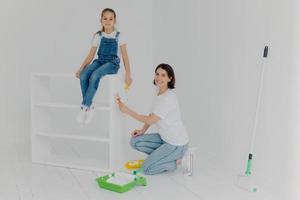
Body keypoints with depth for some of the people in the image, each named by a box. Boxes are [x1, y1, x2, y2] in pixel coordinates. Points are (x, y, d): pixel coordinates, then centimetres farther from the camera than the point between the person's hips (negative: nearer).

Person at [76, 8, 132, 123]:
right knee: (83, 76, -27)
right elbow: (91, 55, 7)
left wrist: (128, 75, -12)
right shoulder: (98, 36, 9)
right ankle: (89, 107, -18)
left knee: (94, 76, -34)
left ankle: (84, 107, -25)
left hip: (112, 63, -3)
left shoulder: (118, 36, 2)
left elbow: (125, 56, -1)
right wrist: (81, 68, -7)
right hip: (100, 61, 3)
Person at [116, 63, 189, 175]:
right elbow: (152, 115, 14)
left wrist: (127, 110, -25)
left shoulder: (169, 98, -26)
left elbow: (150, 120, -25)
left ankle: (177, 160, 4)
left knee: (146, 169, -10)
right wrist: (142, 130, 4)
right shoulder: (159, 91, 2)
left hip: (177, 144, -9)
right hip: (165, 137, 9)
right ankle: (168, 155, 10)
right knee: (135, 142, 4)